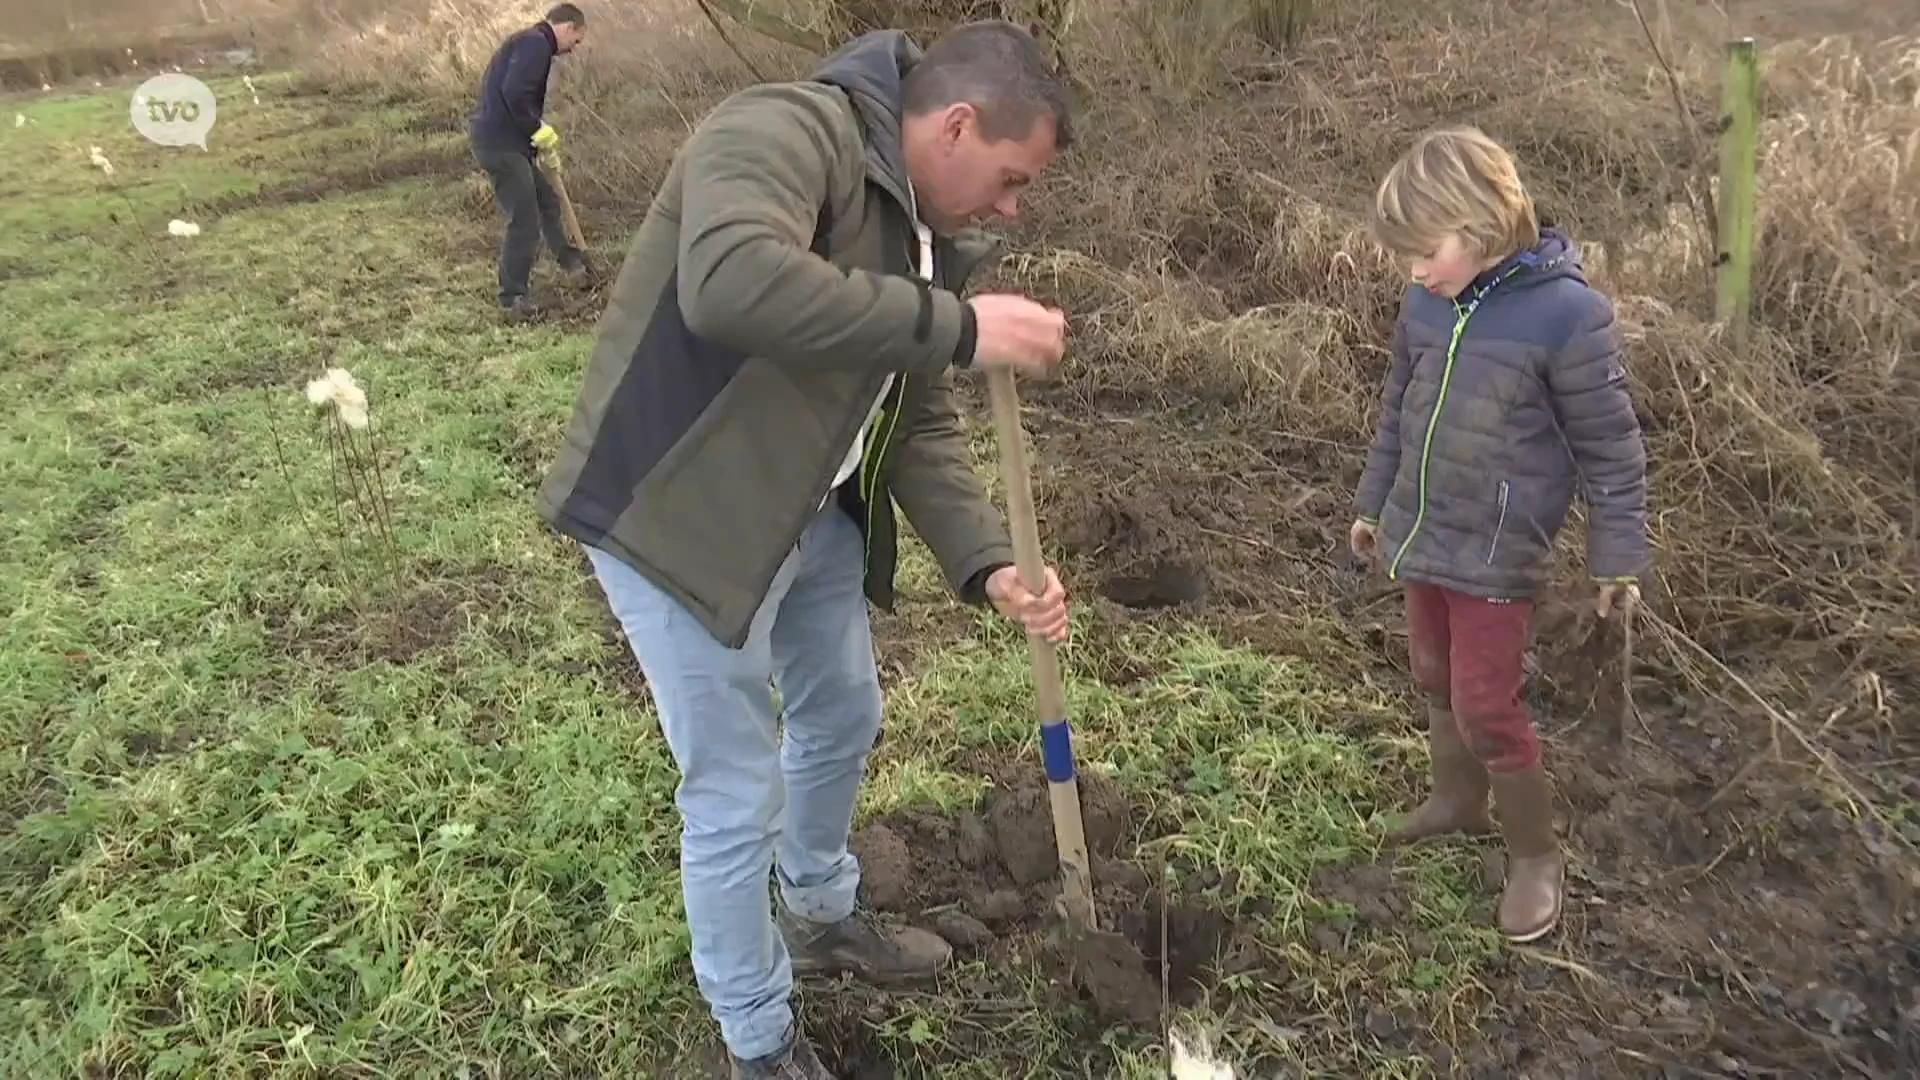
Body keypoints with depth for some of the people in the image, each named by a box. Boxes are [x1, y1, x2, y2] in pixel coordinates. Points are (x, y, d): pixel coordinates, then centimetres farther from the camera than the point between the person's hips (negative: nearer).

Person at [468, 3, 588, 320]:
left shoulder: (531, 42, 20)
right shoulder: (536, 43, -13)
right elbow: (514, 93, -25)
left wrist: (540, 132, 14)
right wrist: (539, 129, -14)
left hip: (504, 140, 11)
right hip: (500, 142, -11)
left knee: (545, 200, 25)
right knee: (524, 220, -6)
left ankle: (569, 259, 43)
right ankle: (513, 296, 3)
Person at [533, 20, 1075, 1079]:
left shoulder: (923, 234, 6)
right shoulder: (788, 131, -22)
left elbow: (921, 423, 6)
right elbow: (731, 285, -43)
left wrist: (989, 566, -8)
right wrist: (958, 326, -38)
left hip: (810, 516, 9)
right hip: (678, 519, -9)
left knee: (843, 719, 25)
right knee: (736, 796, 2)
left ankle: (822, 915, 54)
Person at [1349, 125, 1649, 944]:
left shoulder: (1567, 311, -20)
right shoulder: (1426, 305, -2)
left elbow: (1609, 443, -12)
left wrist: (1618, 554, -8)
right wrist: (1374, 504, 21)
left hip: (1495, 553, -6)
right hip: (1420, 537, 6)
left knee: (1485, 706, -1)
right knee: (1435, 680, 20)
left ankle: (1536, 855, 19)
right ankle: (1457, 800, 43)